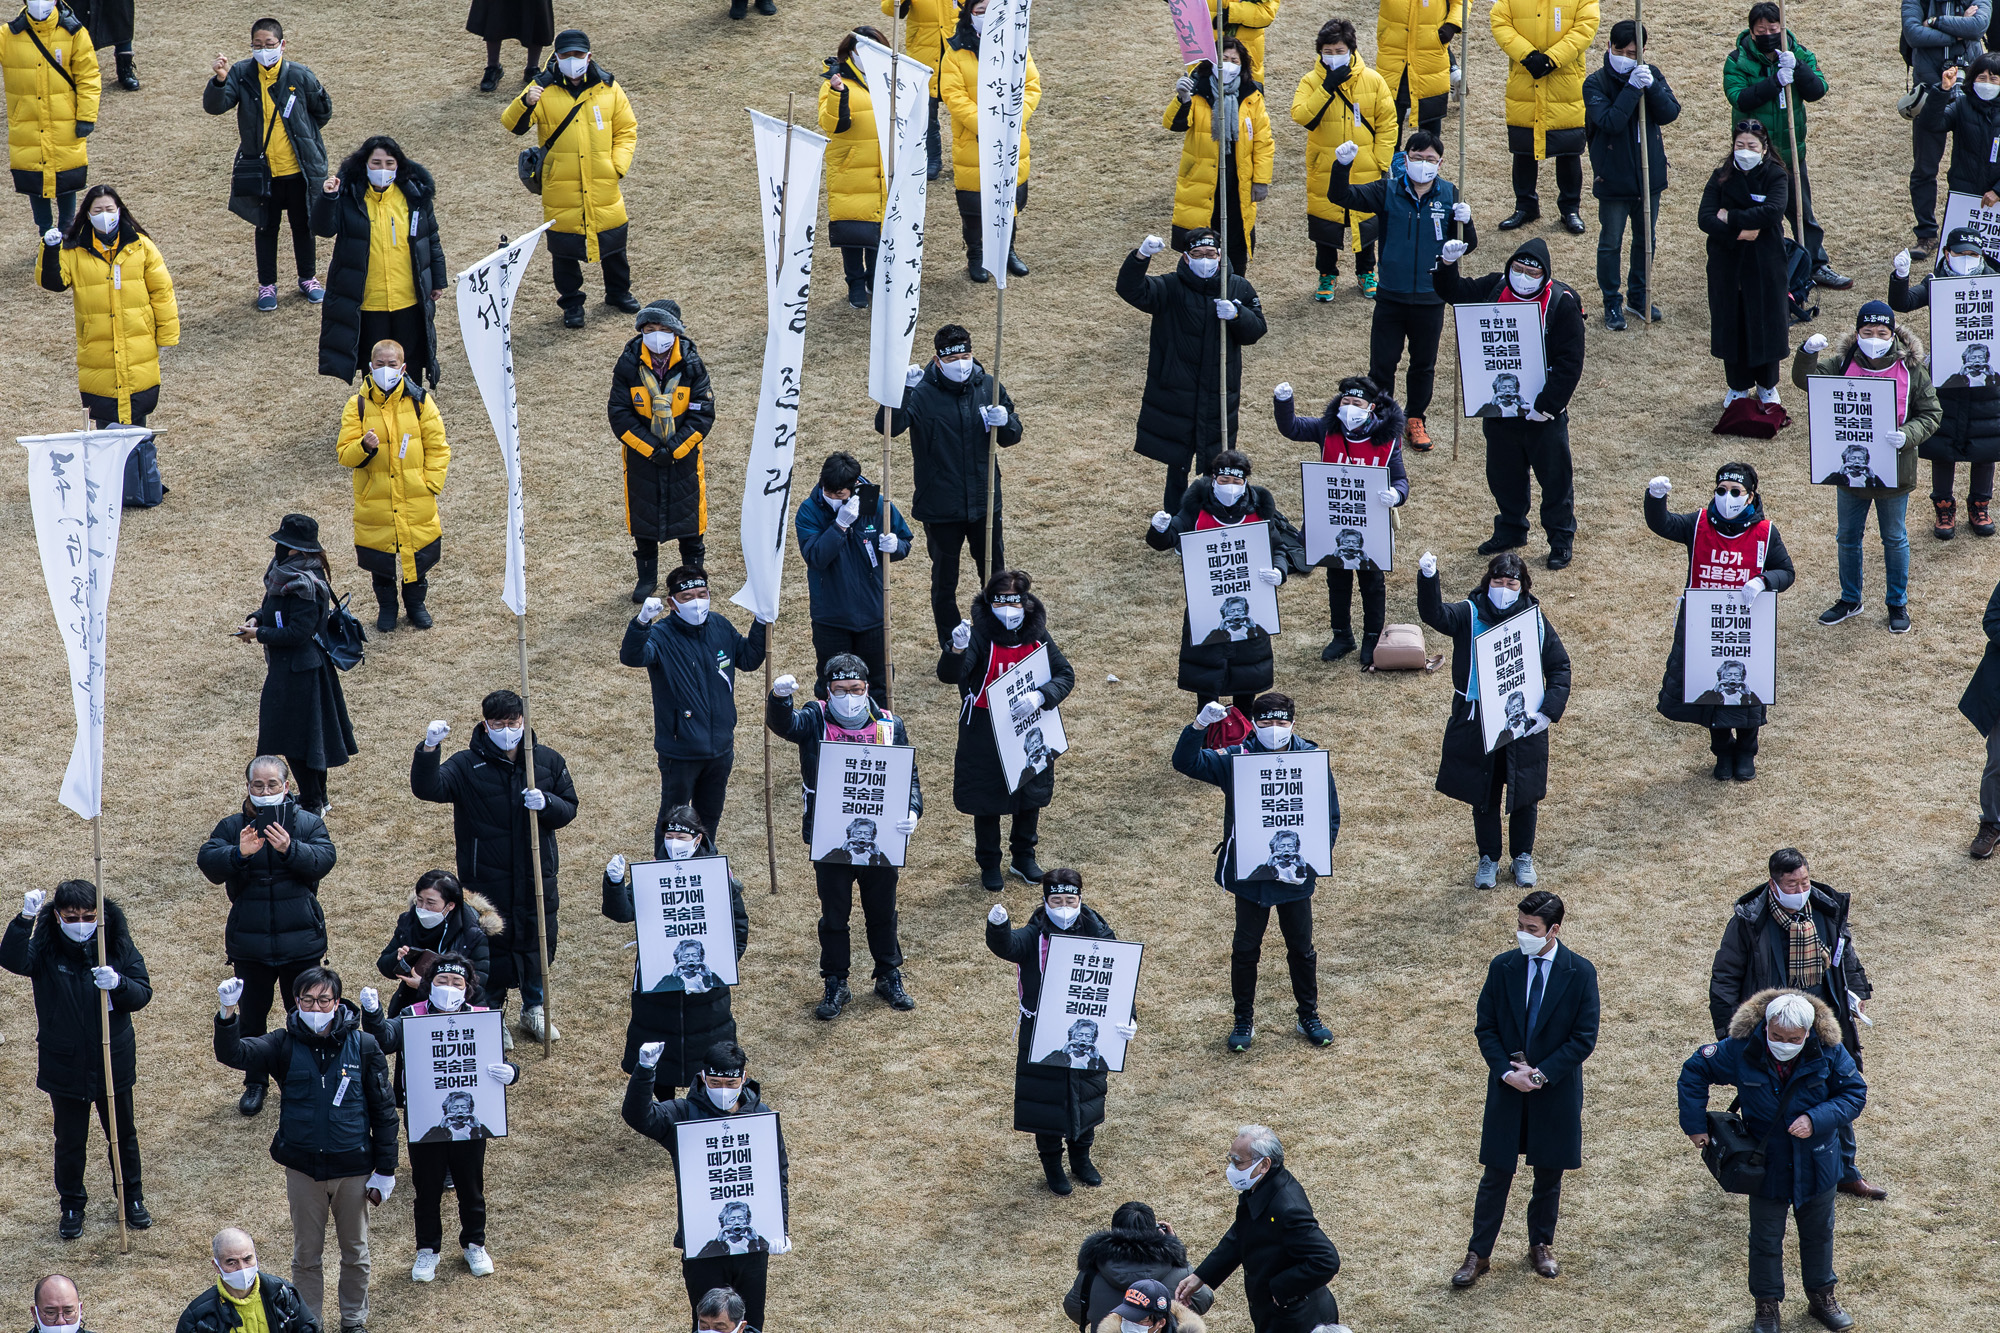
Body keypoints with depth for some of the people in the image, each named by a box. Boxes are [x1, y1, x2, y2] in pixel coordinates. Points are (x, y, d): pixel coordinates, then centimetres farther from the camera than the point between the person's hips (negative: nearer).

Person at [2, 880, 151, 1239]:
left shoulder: (118, 944, -10)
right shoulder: (45, 948, -14)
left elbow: (143, 993, -8)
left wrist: (118, 984, -29)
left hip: (114, 1061, 1)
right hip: (64, 1065, -1)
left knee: (123, 1134, 18)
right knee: (70, 1141, 12)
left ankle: (132, 1196, 37)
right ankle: (71, 1205, 30)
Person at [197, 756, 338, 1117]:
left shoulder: (308, 823, 0)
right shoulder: (233, 827, 0)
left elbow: (324, 858, -17)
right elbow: (208, 861, -15)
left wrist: (290, 849, -35)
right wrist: (239, 853, -35)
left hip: (300, 940, 0)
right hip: (249, 944, 1)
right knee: (251, 1018, 11)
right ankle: (255, 1083, 27)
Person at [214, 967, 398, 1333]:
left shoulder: (363, 1046, -6)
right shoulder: (285, 1045, -5)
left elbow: (384, 1111, -1)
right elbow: (234, 1054, -19)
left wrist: (385, 1171, -2)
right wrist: (228, 1014, -39)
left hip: (352, 1168, 0)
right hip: (303, 1169, 0)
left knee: (355, 1253, 14)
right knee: (306, 1255, 12)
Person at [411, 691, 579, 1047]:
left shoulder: (547, 761, 1)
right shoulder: (468, 765, -8)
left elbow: (569, 808, 6)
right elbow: (427, 788, -21)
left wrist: (546, 803, -17)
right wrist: (428, 750, -39)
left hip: (537, 872, 3)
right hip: (486, 879, -3)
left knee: (538, 941, 14)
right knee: (492, 945, 4)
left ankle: (534, 1009, 35)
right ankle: (492, 1015, 23)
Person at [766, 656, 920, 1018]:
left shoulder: (889, 726, -1)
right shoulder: (815, 720, -7)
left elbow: (909, 776, 2)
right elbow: (782, 723, -29)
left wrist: (912, 811, -18)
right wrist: (779, 697, -52)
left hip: (879, 839, 1)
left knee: (882, 912, 16)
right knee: (834, 915, 9)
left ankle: (889, 977, 32)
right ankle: (835, 985, 22)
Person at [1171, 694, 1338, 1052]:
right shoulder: (1236, 759, -10)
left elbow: (1330, 819, -4)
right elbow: (1185, 763, -19)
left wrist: (1310, 863, -15)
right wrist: (1199, 726, -37)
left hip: (1295, 876, 0)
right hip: (1249, 876, 0)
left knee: (1301, 948, 16)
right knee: (1245, 949, 12)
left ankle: (1309, 1016, 33)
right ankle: (1244, 1020, 26)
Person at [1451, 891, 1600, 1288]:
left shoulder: (1580, 973, -9)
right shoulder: (1502, 968, -5)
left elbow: (1584, 1038, -9)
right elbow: (1486, 1029, -1)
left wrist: (1542, 1074, -16)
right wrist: (1507, 1072, -15)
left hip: (1556, 1090, -1)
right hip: (1507, 1090, 1)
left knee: (1549, 1173, 13)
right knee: (1497, 1173, 4)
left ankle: (1541, 1245, 31)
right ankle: (1478, 1254, 12)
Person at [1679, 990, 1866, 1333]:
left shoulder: (1828, 1052, -21)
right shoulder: (1740, 1051, -22)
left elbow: (1855, 1093, -12)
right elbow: (1695, 1071, -8)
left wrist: (1816, 1120, -28)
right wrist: (1695, 1124, -13)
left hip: (1816, 1166, 1)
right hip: (1766, 1167, -1)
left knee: (1818, 1234, 20)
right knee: (1765, 1240, 12)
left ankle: (1821, 1296, 40)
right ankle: (1768, 1305, 29)